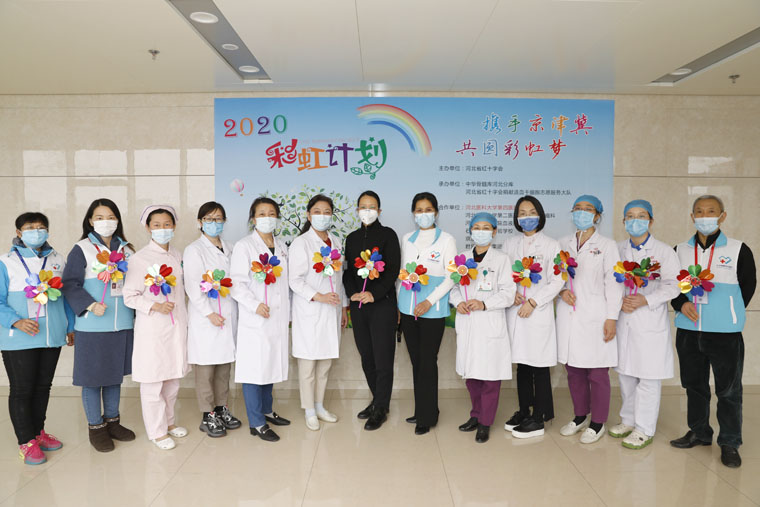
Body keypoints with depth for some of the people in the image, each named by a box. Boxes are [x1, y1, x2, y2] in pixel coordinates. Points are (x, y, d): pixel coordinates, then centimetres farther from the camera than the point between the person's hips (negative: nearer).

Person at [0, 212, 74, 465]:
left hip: (52, 337, 4)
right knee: (21, 390, 4)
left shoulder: (58, 260, 6)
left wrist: (70, 327, 12)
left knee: (43, 387, 15)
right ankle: (26, 442, 16)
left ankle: (38, 432, 30)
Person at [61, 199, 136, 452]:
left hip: (122, 324, 4)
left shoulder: (126, 250, 8)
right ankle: (95, 427, 21)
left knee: (115, 374, 15)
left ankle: (112, 420, 31)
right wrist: (91, 305, -20)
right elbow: (71, 285, -9)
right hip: (92, 326, -4)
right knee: (92, 376, 5)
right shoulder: (81, 250, -5)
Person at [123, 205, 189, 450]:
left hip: (177, 324, 6)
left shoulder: (178, 255, 9)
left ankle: (168, 421, 33)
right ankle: (156, 431, 18)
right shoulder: (140, 258, -9)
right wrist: (155, 306, -22)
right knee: (153, 380, 3)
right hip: (152, 328, -6)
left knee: (174, 376, 15)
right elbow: (129, 296, -9)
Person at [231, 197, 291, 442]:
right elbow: (237, 283, -10)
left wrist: (288, 312, 15)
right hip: (255, 319, -6)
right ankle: (256, 423, 7)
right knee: (254, 369, -3)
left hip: (278, 318, 6)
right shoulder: (244, 246, -4)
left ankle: (266, 410, 30)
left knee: (271, 365, 15)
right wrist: (255, 305, -21)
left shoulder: (282, 246, 14)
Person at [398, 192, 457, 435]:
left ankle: (427, 417, 11)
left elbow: (451, 277, -6)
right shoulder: (407, 239, 12)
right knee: (416, 361, 11)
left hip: (432, 310, -4)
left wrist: (430, 301, -14)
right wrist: (400, 296, 8)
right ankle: (420, 410, 23)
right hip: (408, 308, 5)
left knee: (427, 361, -2)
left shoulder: (446, 240, -2)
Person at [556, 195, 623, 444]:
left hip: (595, 316, -4)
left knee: (597, 374, 2)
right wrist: (561, 291, -6)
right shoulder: (563, 244, 11)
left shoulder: (607, 245, 1)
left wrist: (612, 318, -9)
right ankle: (580, 416, 29)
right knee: (573, 371, 12)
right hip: (568, 316, 4)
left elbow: (613, 283, -3)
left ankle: (597, 423, 17)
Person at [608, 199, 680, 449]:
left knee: (648, 377, 0)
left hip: (651, 323, -4)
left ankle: (644, 429, 12)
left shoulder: (664, 251, -2)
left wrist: (645, 300, -18)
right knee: (625, 373, 13)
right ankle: (629, 420, 29)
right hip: (624, 320, 4)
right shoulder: (617, 249, 9)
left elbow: (672, 286, -6)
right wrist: (620, 300, -10)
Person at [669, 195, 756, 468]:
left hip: (726, 333, -3)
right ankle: (699, 432, 32)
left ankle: (730, 442, 21)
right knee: (694, 384, 15)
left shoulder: (739, 250, -3)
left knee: (728, 389, 5)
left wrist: (728, 314, 2)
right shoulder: (680, 250, 5)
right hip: (688, 331, 3)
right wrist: (682, 304, -8)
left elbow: (748, 285, 3)